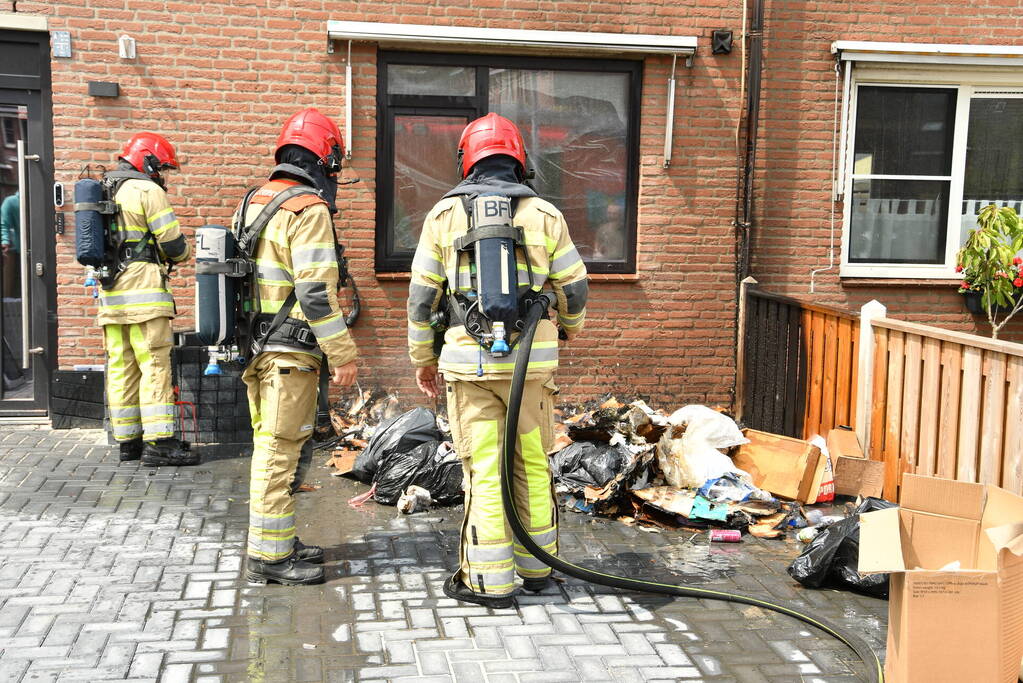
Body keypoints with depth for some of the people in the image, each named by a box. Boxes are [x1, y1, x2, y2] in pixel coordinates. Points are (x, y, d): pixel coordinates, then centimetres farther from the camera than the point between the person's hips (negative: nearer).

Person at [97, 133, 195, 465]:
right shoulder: (148, 191, -5)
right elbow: (173, 244, -10)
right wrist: (184, 252, 12)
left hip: (110, 292, 8)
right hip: (143, 288, -8)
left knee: (121, 366, 8)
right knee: (155, 364, -9)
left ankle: (128, 440, 12)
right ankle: (159, 442, -13)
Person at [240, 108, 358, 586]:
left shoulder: (252, 203, 14)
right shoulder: (309, 210, -14)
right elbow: (316, 291, -20)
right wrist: (342, 354, -16)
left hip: (255, 344, 9)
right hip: (290, 350, -9)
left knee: (270, 446, 16)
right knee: (279, 451, -4)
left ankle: (280, 542, 26)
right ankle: (268, 556, 3)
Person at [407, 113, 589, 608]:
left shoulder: (444, 214, 2)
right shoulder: (544, 214, 3)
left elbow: (422, 295, 4)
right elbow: (574, 288, 8)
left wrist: (422, 358, 16)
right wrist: (571, 326, 30)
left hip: (469, 362, -1)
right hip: (532, 361, 1)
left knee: (484, 469, 3)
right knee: (533, 464, 13)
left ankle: (490, 580, 8)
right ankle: (535, 567, 24)